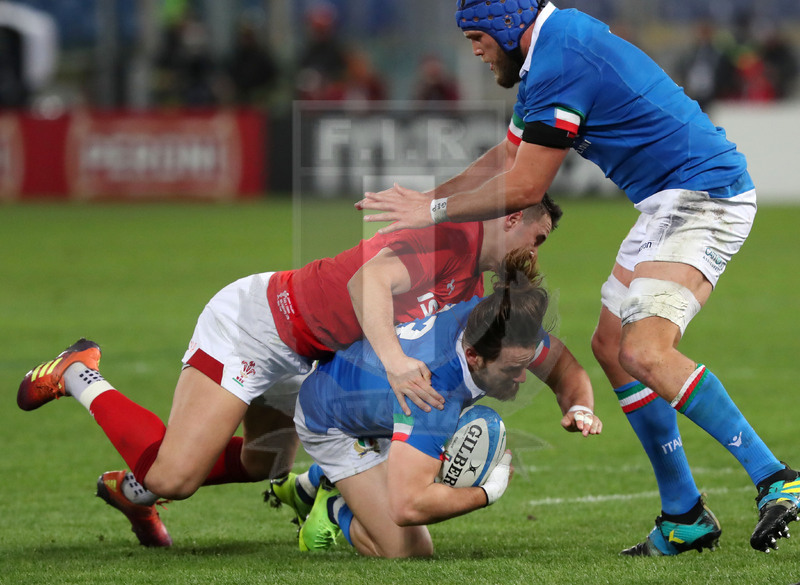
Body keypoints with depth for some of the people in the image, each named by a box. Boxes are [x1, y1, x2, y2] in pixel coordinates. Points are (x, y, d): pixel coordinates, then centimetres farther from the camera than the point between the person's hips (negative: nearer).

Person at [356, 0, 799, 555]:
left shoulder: (562, 62, -18)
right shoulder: (552, 50, 16)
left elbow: (524, 187, -16)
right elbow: (507, 157, 27)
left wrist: (435, 211, -5)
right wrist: (423, 199, 24)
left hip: (704, 196, -11)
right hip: (670, 202, 11)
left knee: (644, 351, -24)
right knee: (612, 342, 11)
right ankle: (684, 516, 11)